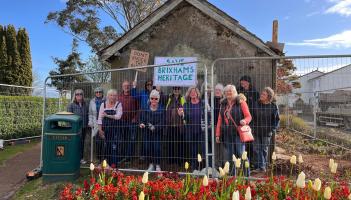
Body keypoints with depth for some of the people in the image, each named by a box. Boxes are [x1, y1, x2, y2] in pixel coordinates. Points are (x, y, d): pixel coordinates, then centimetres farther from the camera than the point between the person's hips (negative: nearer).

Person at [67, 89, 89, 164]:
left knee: (82, 143, 10)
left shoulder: (85, 105, 8)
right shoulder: (71, 105, -4)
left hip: (83, 128, 4)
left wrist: (87, 128, 12)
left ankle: (81, 158, 22)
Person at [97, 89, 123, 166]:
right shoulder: (103, 104, 7)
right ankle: (107, 164, 20)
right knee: (107, 147, 8)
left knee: (114, 147, -7)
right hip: (105, 128, 3)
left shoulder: (118, 104, 0)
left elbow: (118, 116, -12)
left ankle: (114, 164, 0)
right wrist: (100, 129, 0)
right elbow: (100, 118, 5)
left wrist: (107, 115, -11)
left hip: (115, 128, -2)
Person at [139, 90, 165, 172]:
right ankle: (151, 164, 21)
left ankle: (157, 166, 14)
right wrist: (141, 124, -14)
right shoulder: (145, 109, 6)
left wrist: (154, 127, -22)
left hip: (157, 133, -2)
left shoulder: (162, 110, -1)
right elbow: (141, 119, 8)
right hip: (147, 133, 2)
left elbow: (162, 123, -7)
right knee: (147, 148, -1)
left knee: (157, 149, -7)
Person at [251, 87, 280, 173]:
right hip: (256, 131, 2)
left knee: (264, 150, 8)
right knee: (256, 150, 1)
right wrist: (252, 127, 1)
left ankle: (263, 166, 20)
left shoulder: (273, 106, -5)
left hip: (266, 133, -2)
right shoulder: (256, 105, 1)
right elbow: (252, 117, 9)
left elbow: (276, 120, 1)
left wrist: (272, 130, -6)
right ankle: (257, 166, 9)